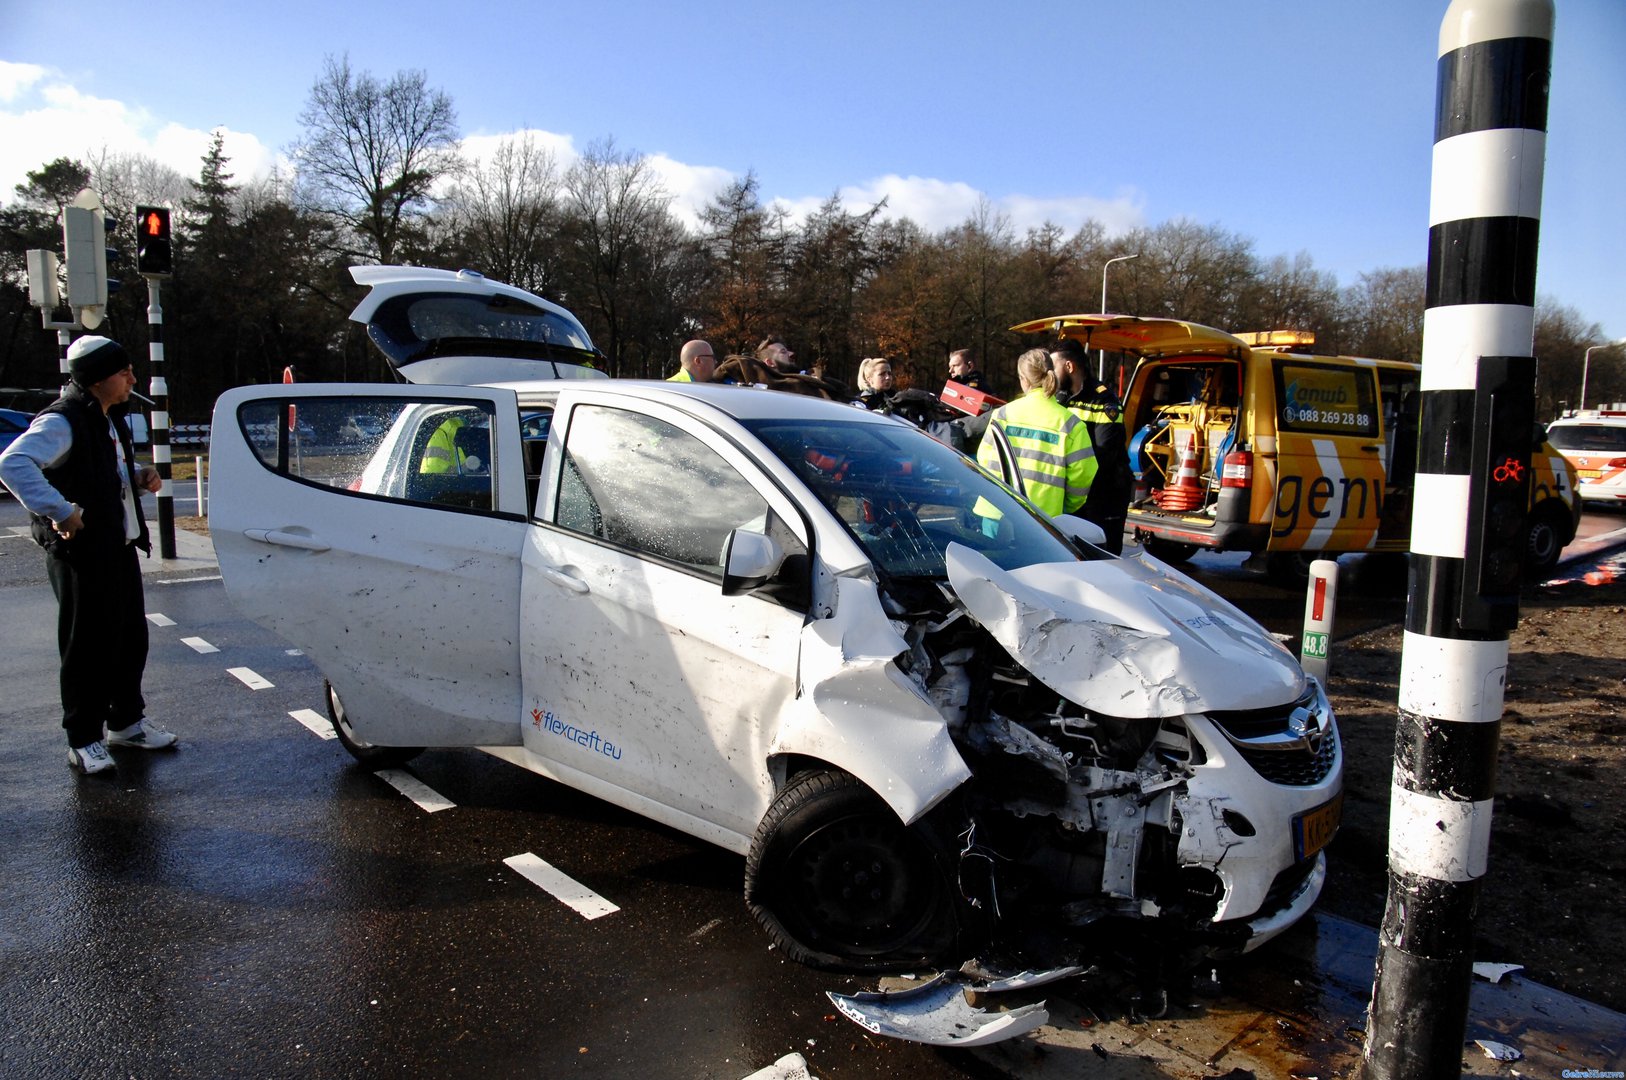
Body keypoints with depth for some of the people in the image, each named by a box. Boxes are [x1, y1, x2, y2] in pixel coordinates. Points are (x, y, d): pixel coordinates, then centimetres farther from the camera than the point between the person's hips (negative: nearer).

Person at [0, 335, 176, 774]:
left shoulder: (110, 420, 14)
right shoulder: (62, 422, -16)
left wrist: (140, 476, 8)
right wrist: (60, 511, -31)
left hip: (121, 548, 9)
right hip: (82, 554, -9)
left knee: (131, 640, 16)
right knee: (88, 650, 0)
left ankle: (127, 722, 30)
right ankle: (84, 740, 12)